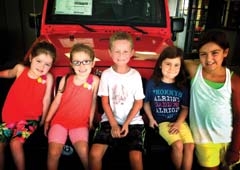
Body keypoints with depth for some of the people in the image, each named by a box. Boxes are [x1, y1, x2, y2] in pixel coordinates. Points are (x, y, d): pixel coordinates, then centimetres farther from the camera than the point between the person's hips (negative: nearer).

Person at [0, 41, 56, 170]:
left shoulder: (48, 77, -11)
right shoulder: (20, 69, -4)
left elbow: (46, 99, -5)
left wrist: (43, 120, 1)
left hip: (30, 118, -3)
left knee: (15, 143, -20)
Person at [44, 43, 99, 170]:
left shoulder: (94, 80, -7)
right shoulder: (65, 79, -2)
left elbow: (93, 101, 2)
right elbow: (57, 101, 5)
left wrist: (90, 122, 6)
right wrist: (47, 120, 6)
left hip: (80, 123, -1)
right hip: (60, 120, 1)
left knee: (84, 151, -22)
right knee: (53, 152, -17)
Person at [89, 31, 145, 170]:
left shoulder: (135, 75, -2)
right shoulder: (106, 74, -1)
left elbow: (139, 103, 1)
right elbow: (105, 102, 0)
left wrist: (126, 123, -9)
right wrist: (114, 124, -10)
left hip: (133, 121, 0)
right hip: (110, 120, 1)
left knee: (136, 157, -20)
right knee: (94, 153, -18)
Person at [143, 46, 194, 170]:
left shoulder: (182, 86, 1)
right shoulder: (152, 83, -4)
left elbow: (185, 108, 6)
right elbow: (146, 103, 7)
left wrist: (178, 123, -8)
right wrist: (151, 119, -4)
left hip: (179, 121, 3)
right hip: (162, 122, -2)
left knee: (190, 145, -17)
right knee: (178, 145, -21)